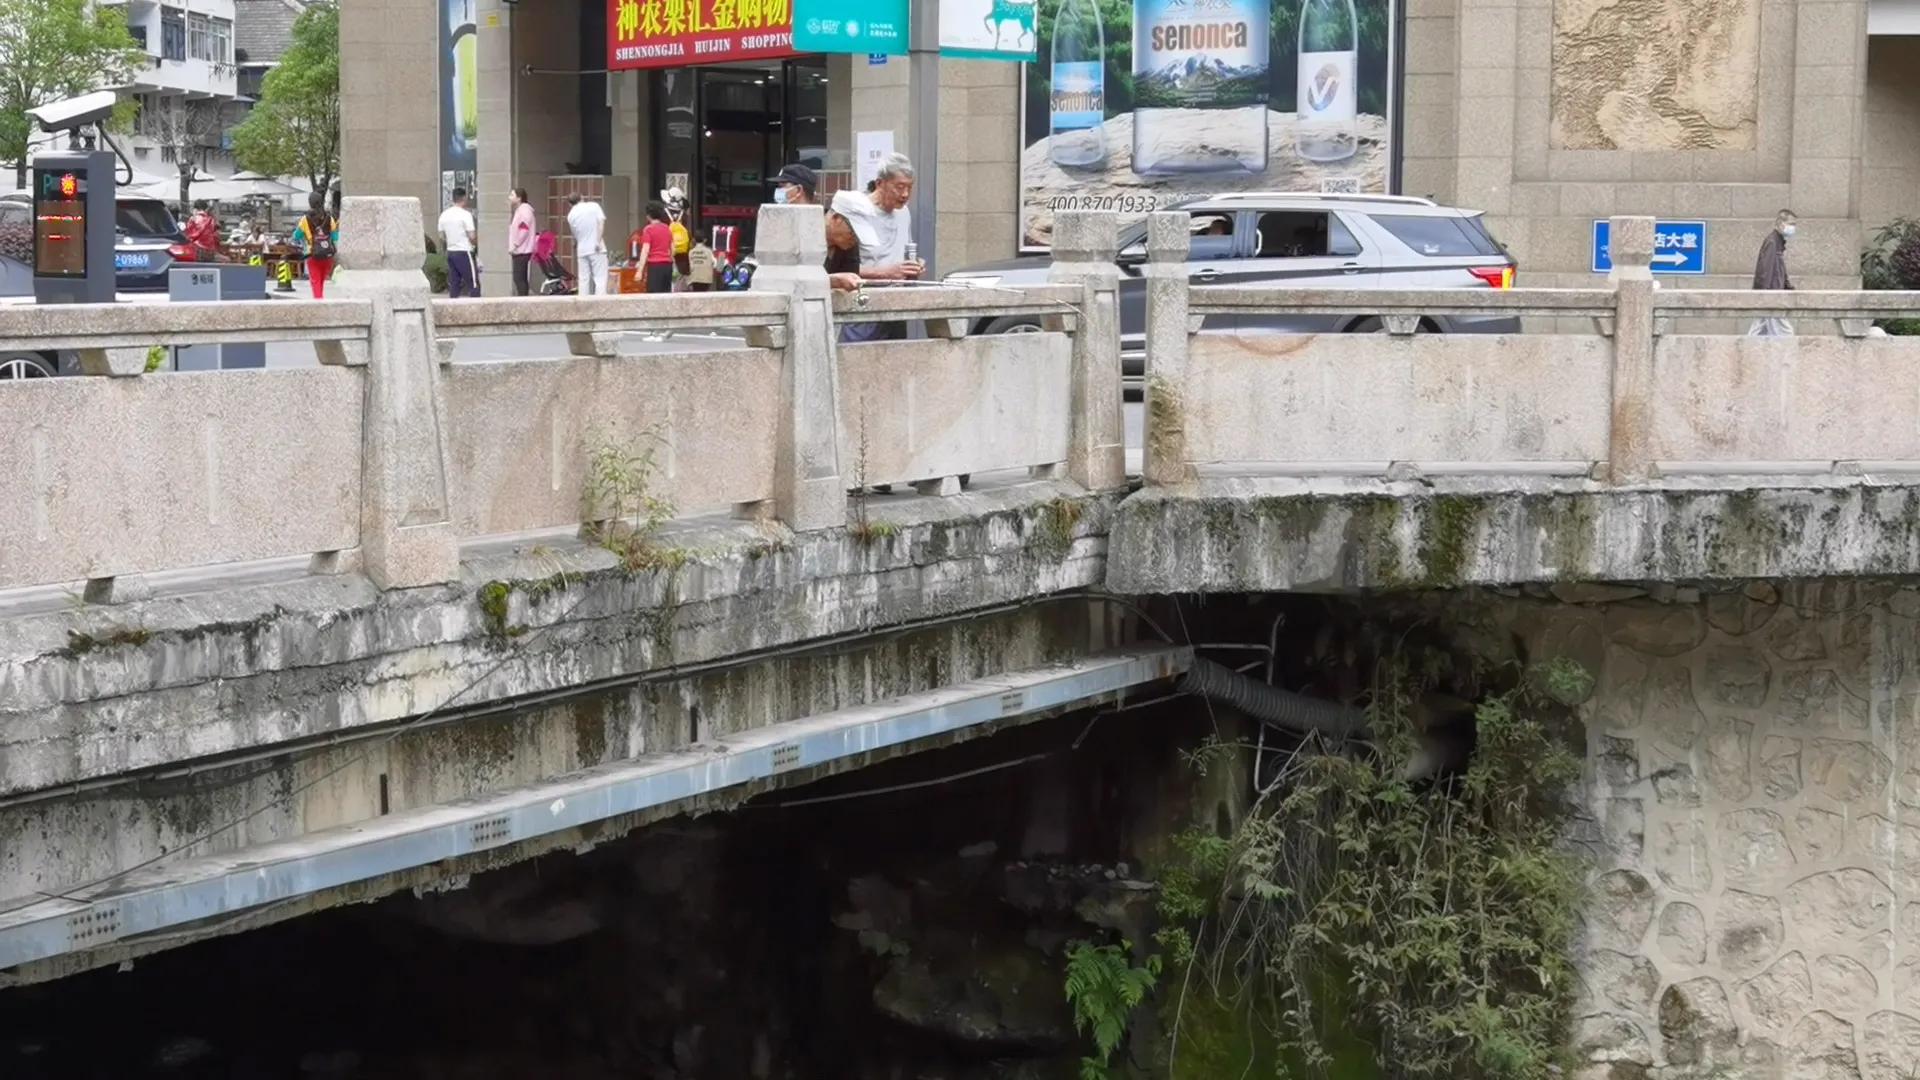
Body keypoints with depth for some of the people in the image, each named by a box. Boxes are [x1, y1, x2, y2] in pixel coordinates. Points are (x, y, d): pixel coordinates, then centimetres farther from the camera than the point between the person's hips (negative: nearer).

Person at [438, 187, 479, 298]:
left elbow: (441, 237, 11)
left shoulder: (444, 214, 7)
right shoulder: (465, 214, -12)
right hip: (464, 252, -6)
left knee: (453, 283, 9)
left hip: (450, 252, 6)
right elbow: (471, 236, -14)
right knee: (473, 283, -3)